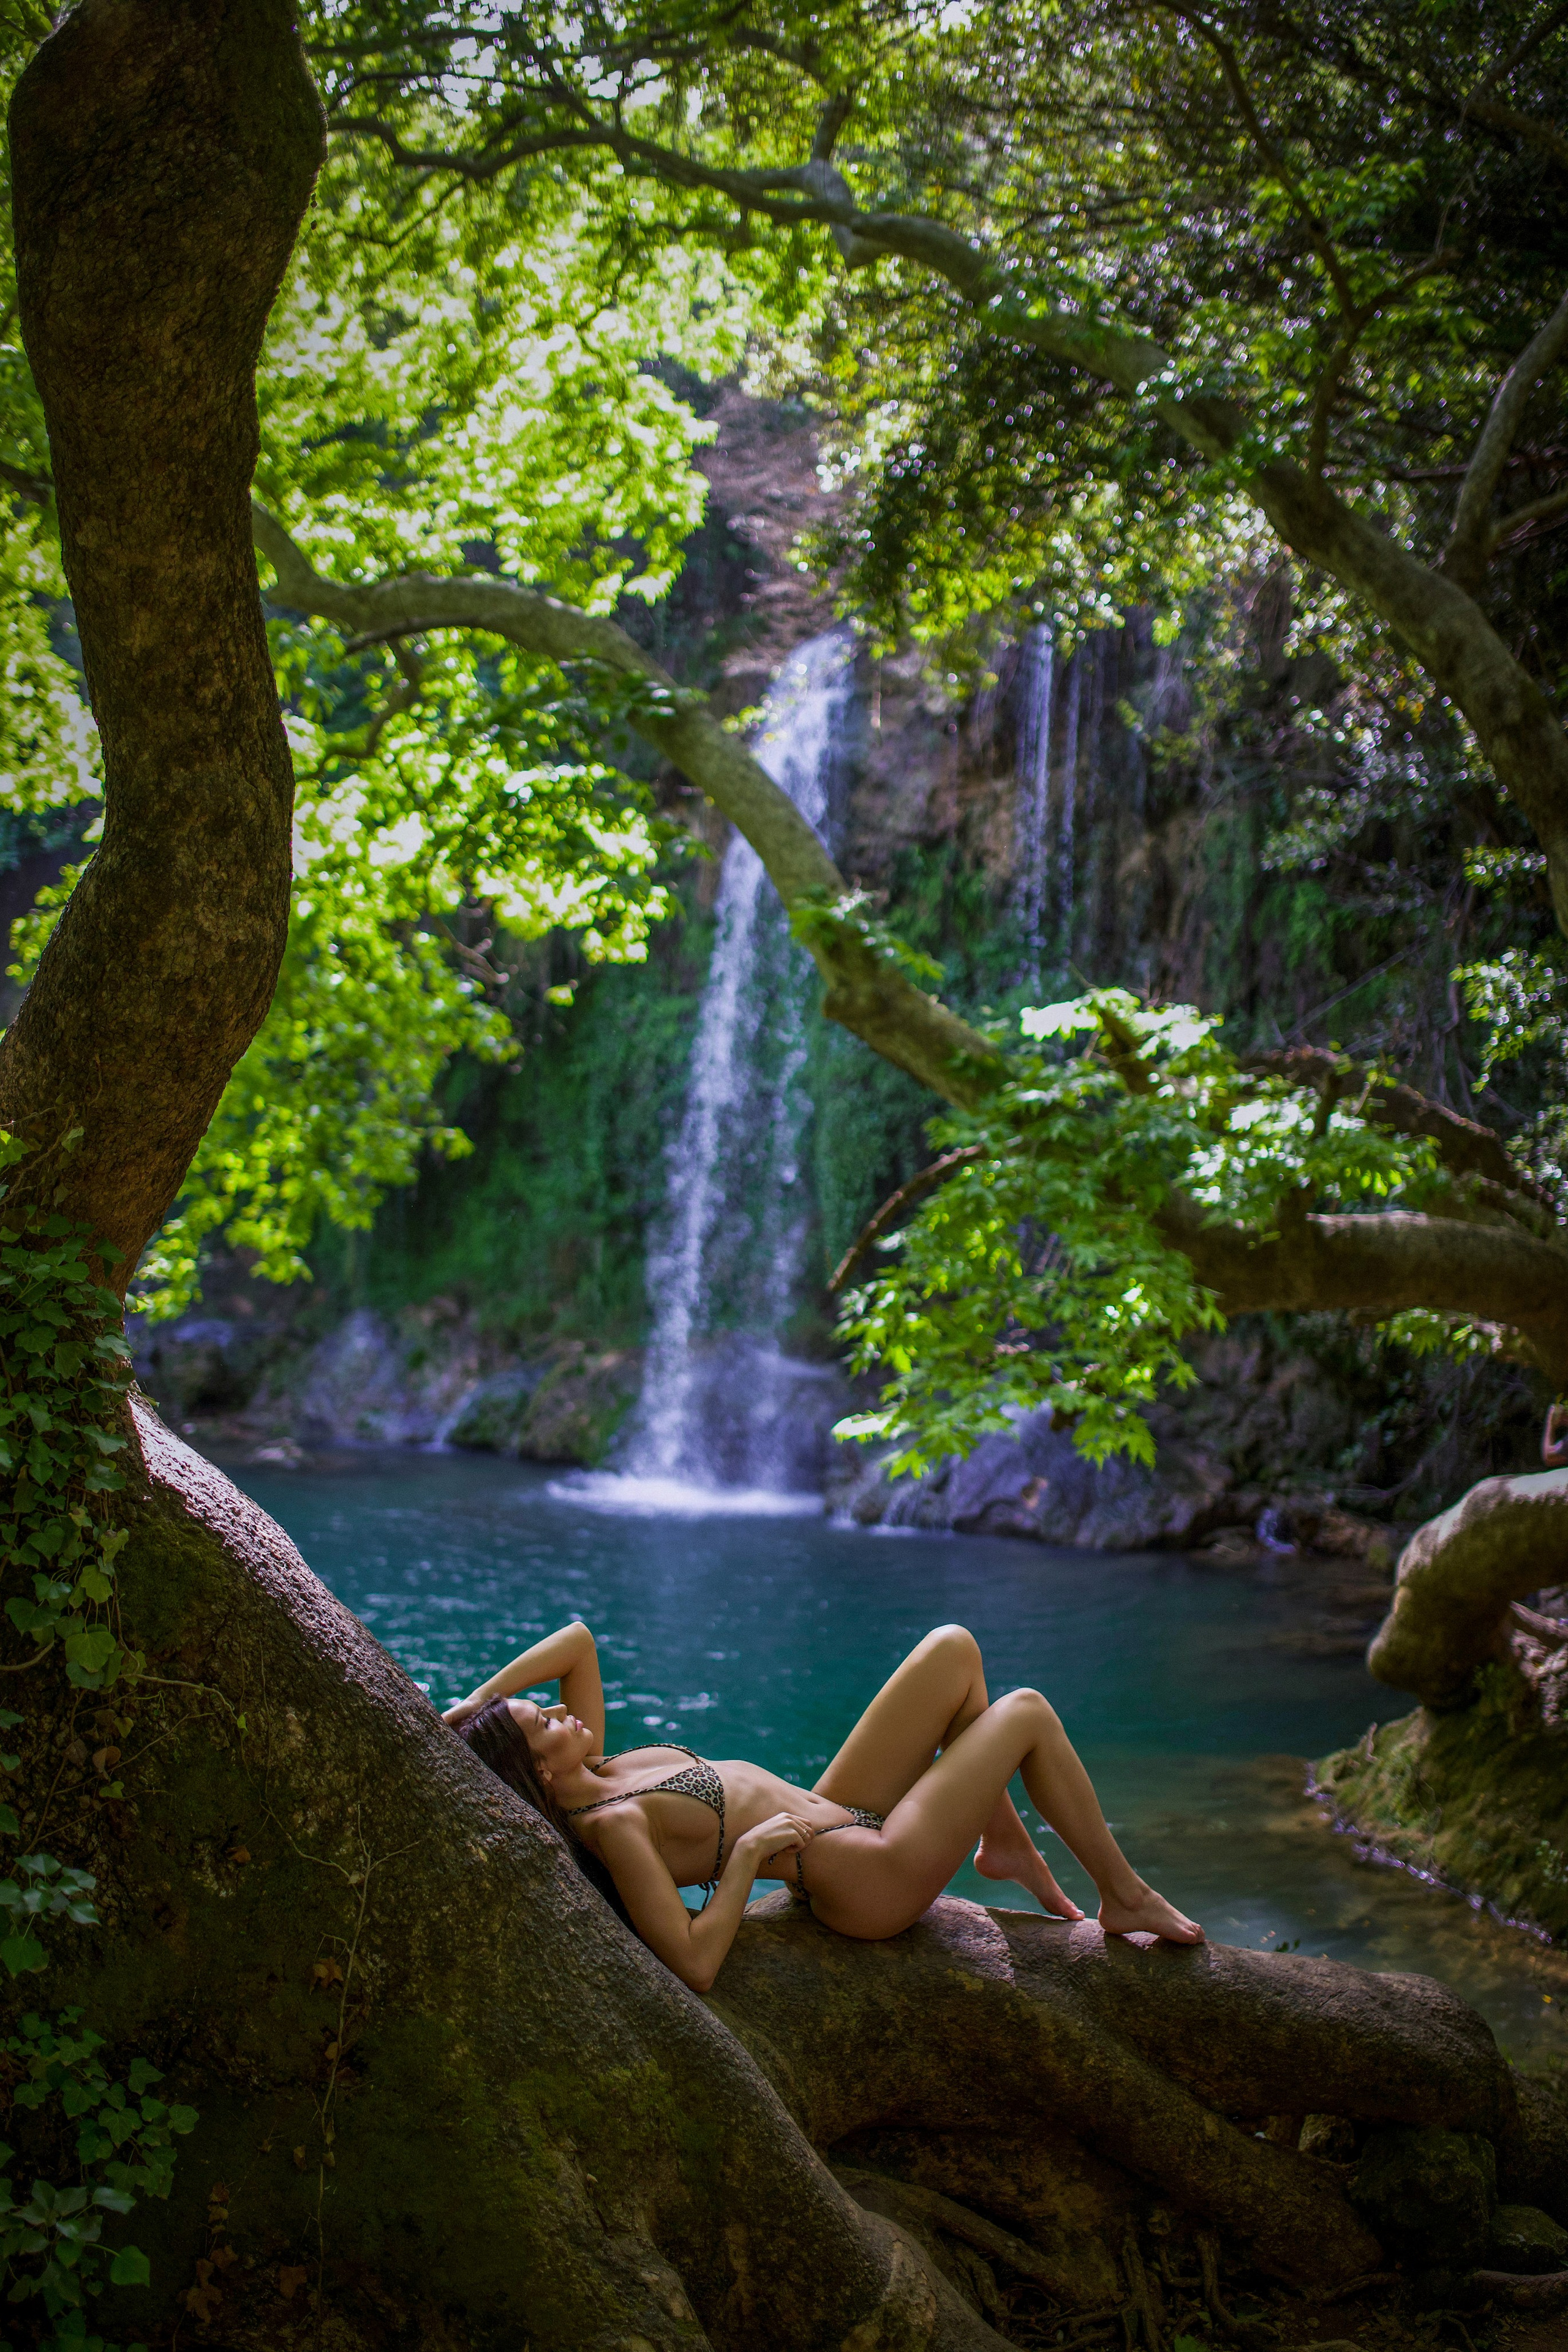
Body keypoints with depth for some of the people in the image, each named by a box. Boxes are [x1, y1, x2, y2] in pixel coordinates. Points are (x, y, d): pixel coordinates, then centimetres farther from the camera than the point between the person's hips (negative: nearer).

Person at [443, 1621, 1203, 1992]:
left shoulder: (591, 1775, -1)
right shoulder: (612, 1825, -27)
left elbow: (577, 1640, 7)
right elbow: (694, 1963, -35)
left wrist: (473, 1703, -4)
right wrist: (750, 1851, -27)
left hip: (836, 1812, 10)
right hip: (874, 1879, -10)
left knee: (955, 1647, 8)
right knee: (1027, 1712, -1)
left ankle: (1005, 1840, 23)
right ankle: (1125, 1896, 17)